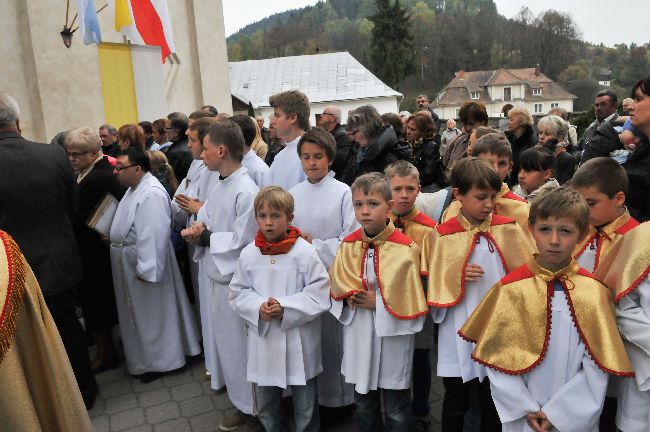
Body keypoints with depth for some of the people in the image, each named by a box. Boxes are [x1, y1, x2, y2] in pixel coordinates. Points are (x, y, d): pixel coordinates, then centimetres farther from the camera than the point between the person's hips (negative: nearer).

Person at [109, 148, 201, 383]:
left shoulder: (151, 193, -24)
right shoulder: (136, 188, 10)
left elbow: (153, 236, -28)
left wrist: (146, 269, -28)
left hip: (145, 263, -10)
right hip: (129, 264, 10)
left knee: (152, 313, 5)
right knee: (137, 311, 21)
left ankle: (159, 360, 23)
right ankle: (145, 355, 39)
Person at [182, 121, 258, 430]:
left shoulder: (246, 193, -22)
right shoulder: (218, 187, 6)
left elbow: (242, 242, -23)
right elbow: (206, 222, 11)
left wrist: (204, 237, -16)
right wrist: (198, 230, -11)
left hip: (233, 279, -8)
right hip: (214, 275, 8)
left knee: (236, 341, 6)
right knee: (223, 336, 23)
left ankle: (246, 402, 25)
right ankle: (230, 382, 44)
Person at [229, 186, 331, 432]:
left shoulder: (304, 252, -14)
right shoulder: (248, 254, -3)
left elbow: (320, 293, -13)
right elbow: (238, 293, 4)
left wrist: (285, 308, -20)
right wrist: (258, 308, -15)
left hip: (298, 340, -3)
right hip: (262, 337, 3)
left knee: (305, 398, 15)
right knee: (265, 401, 21)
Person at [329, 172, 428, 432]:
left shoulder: (405, 248, -14)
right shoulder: (348, 246, -1)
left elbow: (410, 299, -12)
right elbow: (336, 288, 5)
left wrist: (378, 303, -18)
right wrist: (350, 299, -14)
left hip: (393, 337, -4)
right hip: (359, 338, 4)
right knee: (363, 406, 23)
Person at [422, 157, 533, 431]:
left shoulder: (509, 230, -3)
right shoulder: (441, 236, -7)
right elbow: (433, 284, -2)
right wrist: (456, 277, -18)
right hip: (458, 334, -1)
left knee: (493, 403, 18)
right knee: (455, 403, 15)